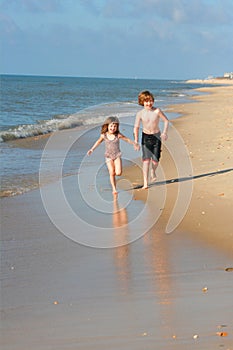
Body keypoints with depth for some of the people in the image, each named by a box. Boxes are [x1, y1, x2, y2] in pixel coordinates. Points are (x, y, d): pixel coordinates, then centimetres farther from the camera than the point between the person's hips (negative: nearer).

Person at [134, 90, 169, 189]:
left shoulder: (157, 111, -11)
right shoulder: (140, 113, -8)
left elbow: (166, 121, -1)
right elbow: (136, 127, -2)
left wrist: (164, 132, -12)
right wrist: (136, 140, -10)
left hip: (156, 136, 0)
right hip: (145, 137, 0)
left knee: (155, 160, -2)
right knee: (146, 159, -11)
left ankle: (153, 171, 36)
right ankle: (145, 183, -10)